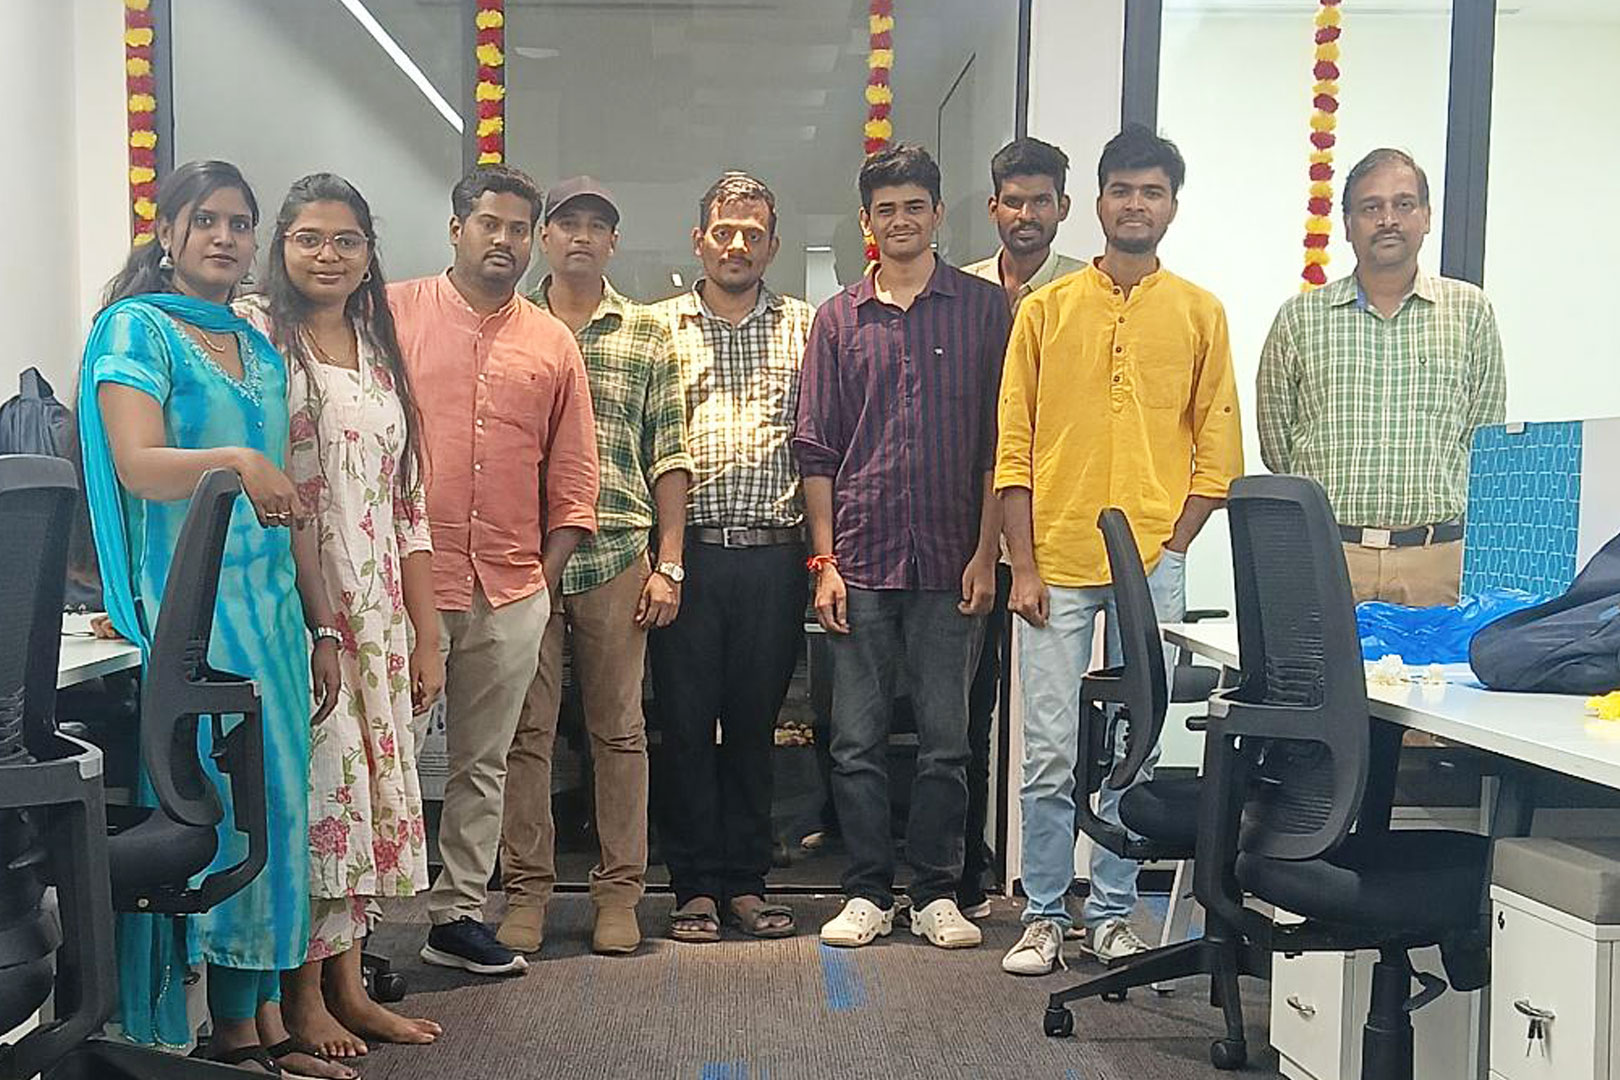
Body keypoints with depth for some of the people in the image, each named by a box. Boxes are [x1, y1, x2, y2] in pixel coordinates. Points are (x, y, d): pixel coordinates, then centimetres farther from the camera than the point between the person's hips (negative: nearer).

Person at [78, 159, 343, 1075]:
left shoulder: (262, 350, 17)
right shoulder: (137, 328, -2)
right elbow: (137, 465, -17)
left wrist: (322, 622, 16)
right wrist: (233, 462, -36)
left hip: (270, 605, 7)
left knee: (274, 799, 6)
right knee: (219, 801, -6)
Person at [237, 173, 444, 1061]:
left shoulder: (381, 354, 16)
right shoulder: (254, 332, -3)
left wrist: (426, 635, 13)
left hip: (375, 608, 6)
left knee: (372, 785, 8)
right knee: (318, 786, -5)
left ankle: (347, 985, 21)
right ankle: (303, 998, 11)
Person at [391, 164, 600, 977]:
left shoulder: (553, 344, 11)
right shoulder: (394, 315, 1)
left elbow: (572, 481, 13)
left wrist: (546, 576, 5)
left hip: (512, 592, 4)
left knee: (482, 764, 11)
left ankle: (458, 916, 23)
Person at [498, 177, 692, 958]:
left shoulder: (647, 336, 9)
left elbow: (668, 457, 6)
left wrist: (667, 564, 0)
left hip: (618, 557, 0)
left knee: (620, 730, 6)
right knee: (526, 730, 5)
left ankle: (619, 892, 17)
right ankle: (526, 890, 16)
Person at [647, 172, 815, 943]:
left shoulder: (805, 328, 10)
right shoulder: (659, 327, 9)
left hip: (772, 554, 1)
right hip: (687, 551, 0)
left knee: (755, 720, 8)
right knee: (686, 720, 3)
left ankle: (747, 880, 20)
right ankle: (695, 885, 15)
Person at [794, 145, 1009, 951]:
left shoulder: (985, 309, 5)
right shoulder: (839, 318, 9)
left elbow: (998, 442, 3)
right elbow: (815, 449, 8)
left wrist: (986, 553, -4)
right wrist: (823, 560, 1)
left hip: (950, 560, -1)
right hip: (860, 560, 2)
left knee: (946, 741, 6)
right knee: (857, 740, 6)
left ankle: (936, 893, 18)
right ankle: (866, 892, 18)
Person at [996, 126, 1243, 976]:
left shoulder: (1199, 314, 8)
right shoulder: (1047, 309, 6)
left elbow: (1218, 450, 7)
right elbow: (1014, 445, 3)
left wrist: (1171, 546, -4)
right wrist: (1023, 565, -4)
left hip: (1153, 566, 1)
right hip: (1057, 565, 0)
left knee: (1134, 753, 8)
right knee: (1050, 754, 2)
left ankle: (1113, 912, 21)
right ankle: (1045, 915, 15)